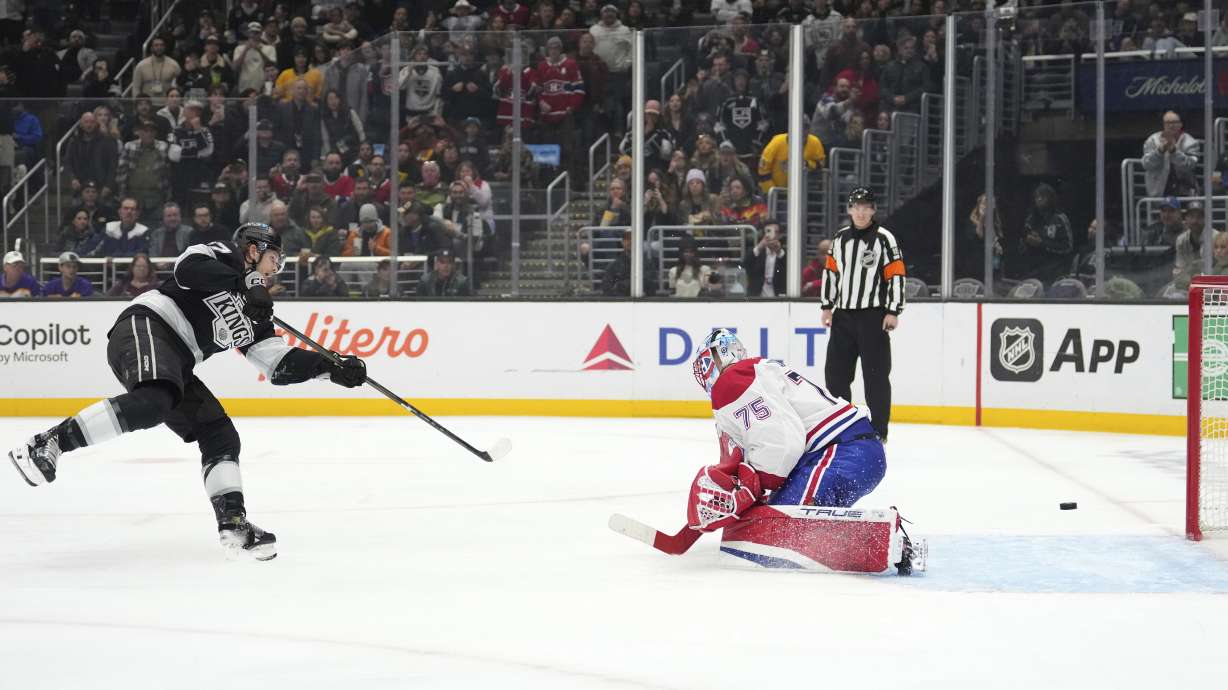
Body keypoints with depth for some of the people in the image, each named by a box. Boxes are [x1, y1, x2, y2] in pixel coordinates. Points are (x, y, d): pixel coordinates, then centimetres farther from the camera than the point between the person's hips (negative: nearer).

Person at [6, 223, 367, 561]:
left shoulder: (253, 317, 26)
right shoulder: (220, 256, 7)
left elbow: (281, 365, 22)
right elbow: (188, 269, -16)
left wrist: (332, 367, 12)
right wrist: (245, 285, -19)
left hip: (172, 365, 9)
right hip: (145, 327, -9)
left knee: (221, 437, 2)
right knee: (153, 401, -36)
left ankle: (232, 522, -2)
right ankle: (49, 444, -35)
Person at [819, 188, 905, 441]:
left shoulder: (884, 238, -6)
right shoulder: (840, 238, 11)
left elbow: (896, 275, -9)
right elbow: (831, 271, 18)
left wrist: (893, 312, -13)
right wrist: (827, 306, 14)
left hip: (873, 316, -6)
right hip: (843, 315, 6)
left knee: (875, 374, -5)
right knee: (835, 371, 9)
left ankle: (878, 430, 1)